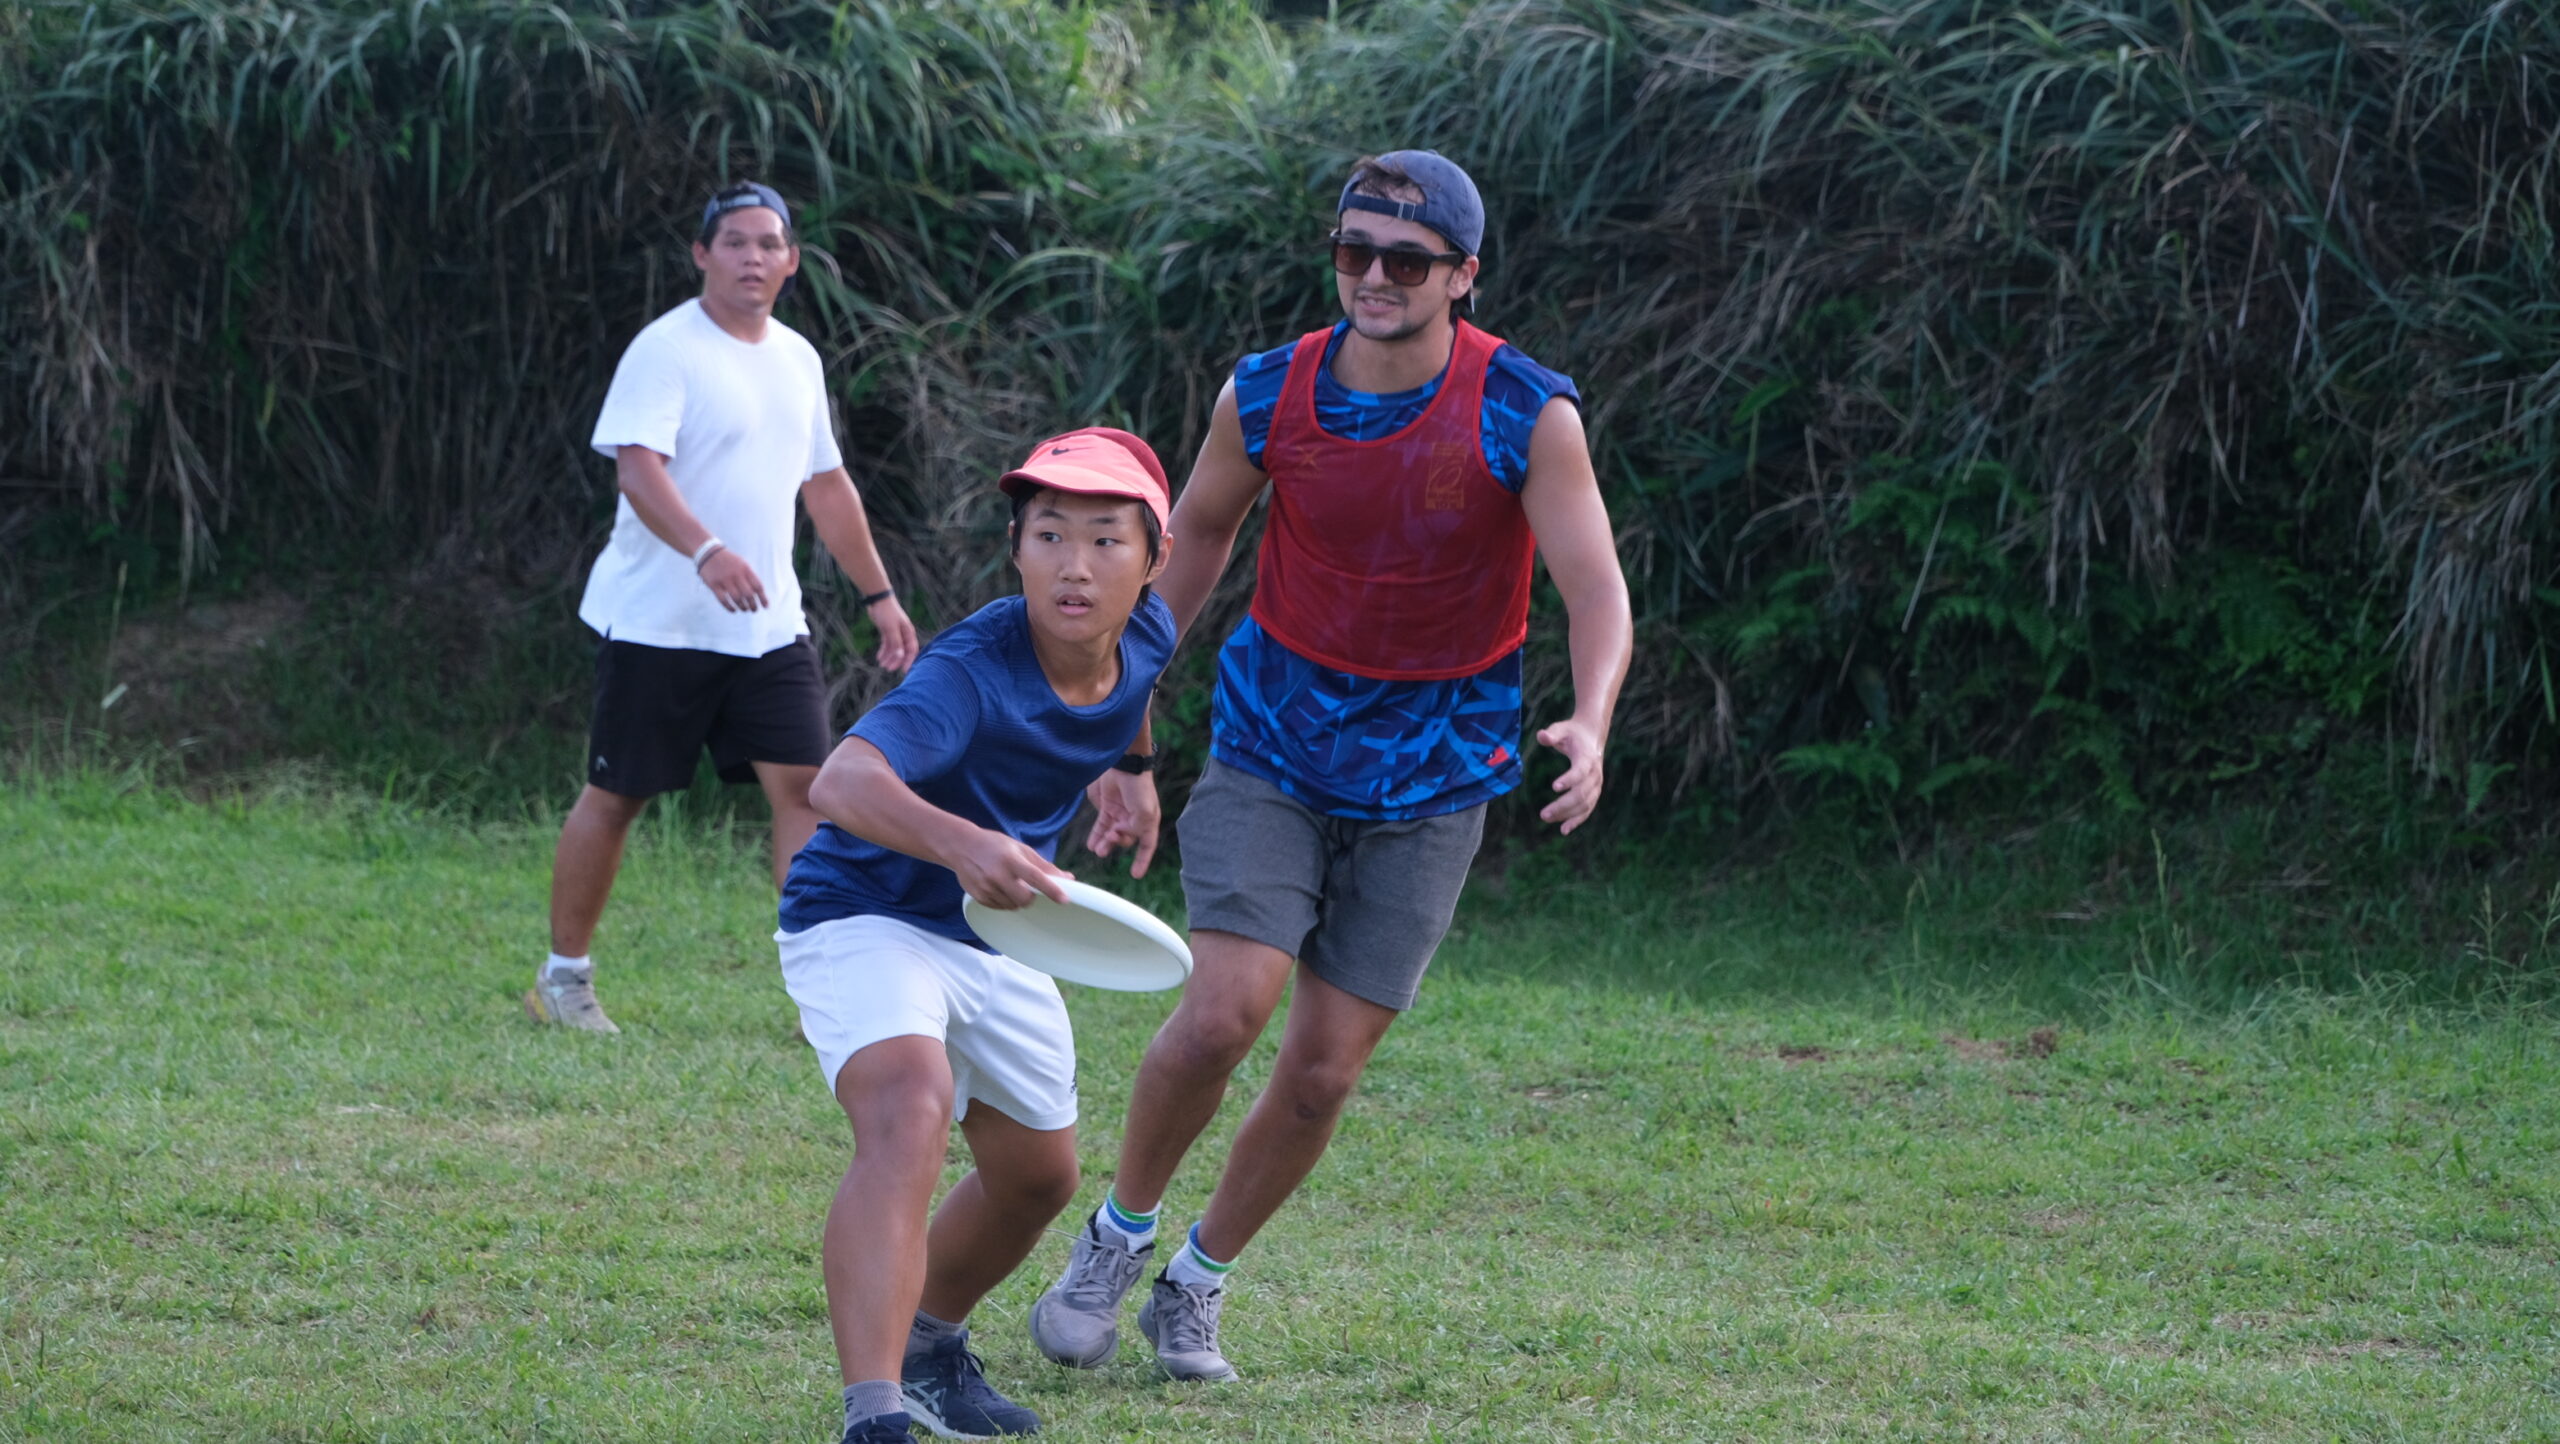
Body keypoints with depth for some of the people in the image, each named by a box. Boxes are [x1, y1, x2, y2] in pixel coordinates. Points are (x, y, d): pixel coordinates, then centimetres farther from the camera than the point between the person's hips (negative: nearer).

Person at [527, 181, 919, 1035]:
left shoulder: (797, 359, 13)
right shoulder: (665, 350, -11)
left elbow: (826, 485, 24)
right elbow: (639, 468, -24)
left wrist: (878, 594, 23)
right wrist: (706, 552, -40)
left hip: (769, 624, 6)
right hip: (657, 623, -6)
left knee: (803, 786, -7)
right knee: (615, 796, 2)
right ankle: (563, 974, 16)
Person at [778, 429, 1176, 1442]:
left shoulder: (1145, 637, -12)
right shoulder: (973, 675, -33)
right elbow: (841, 781, -51)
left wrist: (1131, 766, 36)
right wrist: (958, 843, -69)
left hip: (999, 937, 8)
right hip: (863, 916, -8)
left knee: (1037, 1176, 21)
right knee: (908, 1117, -34)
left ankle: (928, 1347, 49)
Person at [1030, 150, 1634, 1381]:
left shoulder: (1528, 415, -13)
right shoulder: (1266, 395, -7)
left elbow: (1598, 595, -14)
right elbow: (1189, 550, 8)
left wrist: (1588, 723, -35)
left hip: (1430, 782, 0)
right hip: (1271, 754, 0)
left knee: (1324, 1070, -1)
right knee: (1224, 1008, -19)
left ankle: (1198, 1284, 22)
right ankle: (1118, 1233, 6)